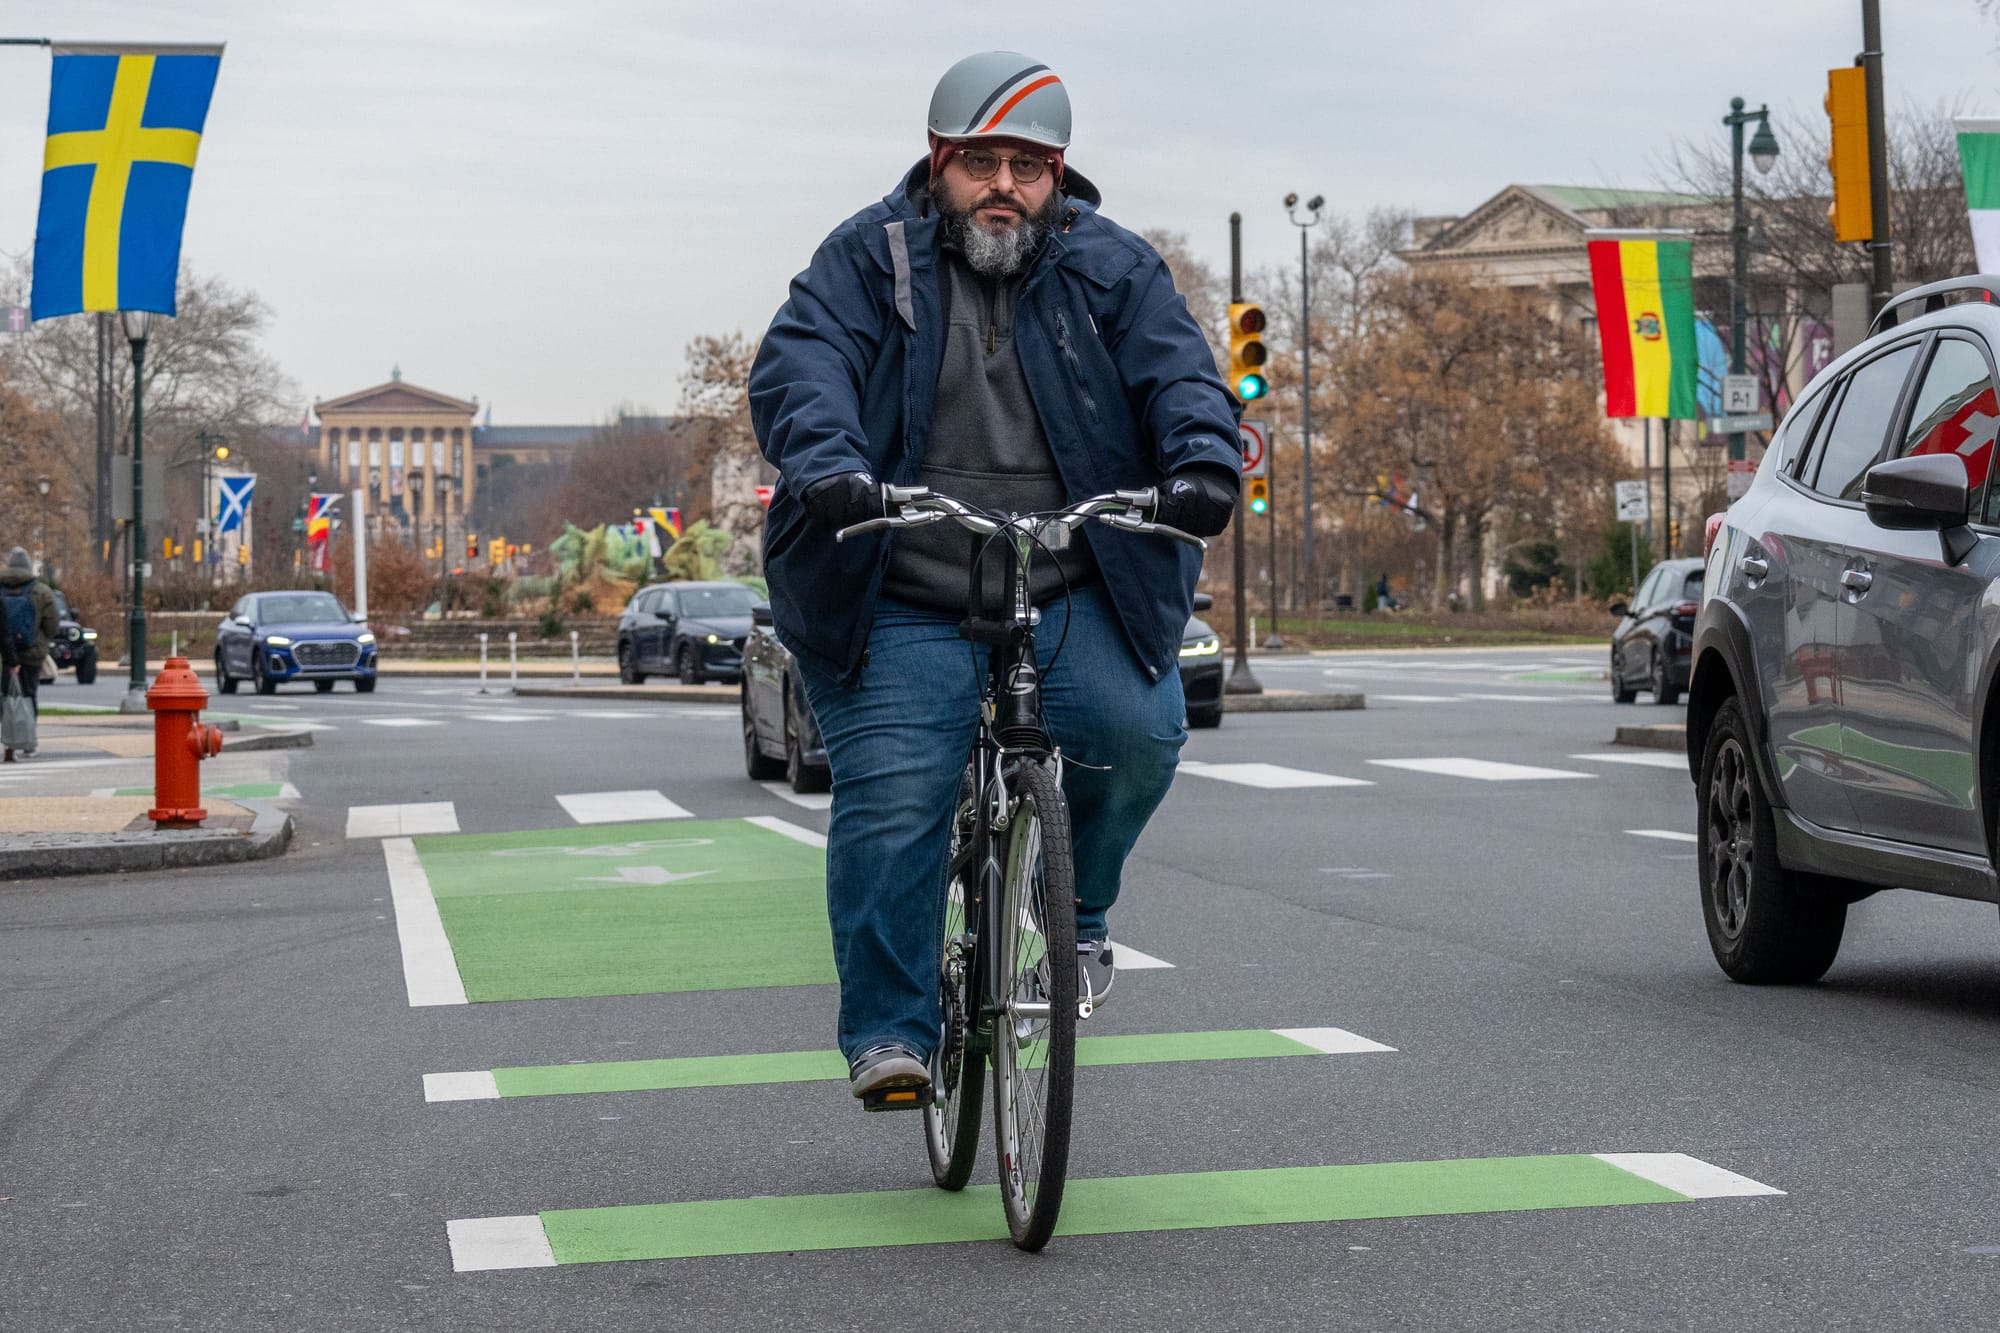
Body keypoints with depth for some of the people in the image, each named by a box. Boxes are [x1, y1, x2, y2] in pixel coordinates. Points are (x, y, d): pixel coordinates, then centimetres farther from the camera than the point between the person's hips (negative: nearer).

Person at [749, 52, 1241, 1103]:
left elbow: (1178, 371, -4)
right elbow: (799, 364, -11)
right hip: (903, 604, -1)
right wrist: (827, 465, -33)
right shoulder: (866, 260, 3)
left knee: (1139, 729, -21)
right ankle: (888, 1033, -2)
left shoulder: (1113, 269, 8)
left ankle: (1076, 902, 8)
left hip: (1074, 597, 2)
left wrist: (1203, 460, -27)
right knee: (891, 801, -13)